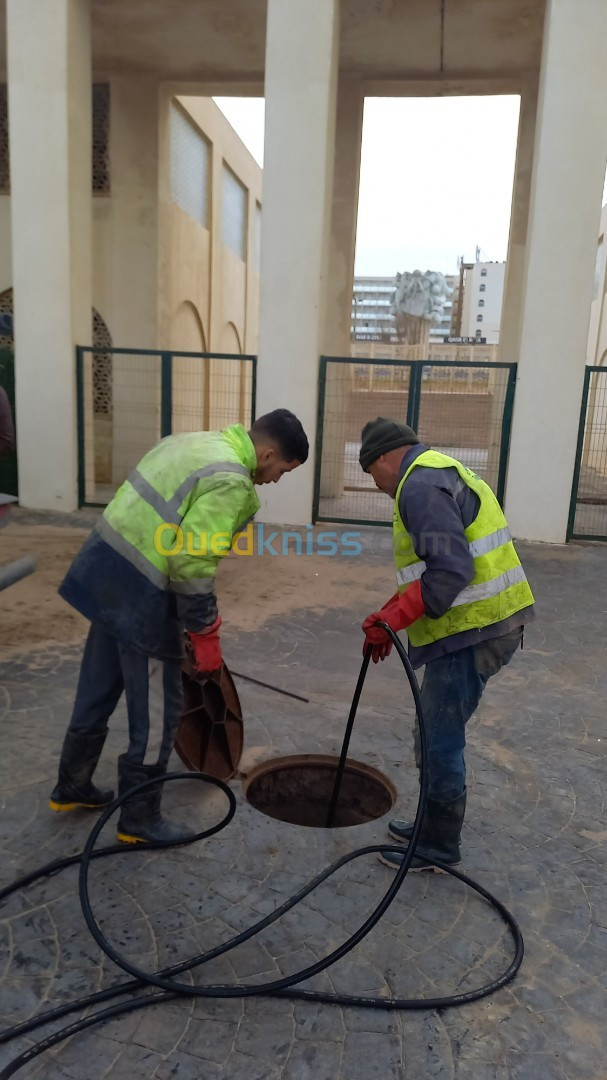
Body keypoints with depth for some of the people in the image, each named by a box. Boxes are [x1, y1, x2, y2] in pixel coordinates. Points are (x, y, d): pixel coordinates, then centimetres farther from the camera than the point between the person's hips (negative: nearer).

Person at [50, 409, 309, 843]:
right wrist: (206, 633, -13)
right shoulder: (230, 481, -18)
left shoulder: (198, 442, 12)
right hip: (139, 590, -10)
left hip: (104, 567, 10)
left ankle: (72, 787, 41)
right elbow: (192, 563, -24)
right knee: (157, 710, 6)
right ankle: (140, 819, 22)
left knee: (97, 691, 23)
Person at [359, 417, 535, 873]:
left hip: (470, 633, -10)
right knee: (438, 734, 20)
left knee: (440, 741, 4)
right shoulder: (442, 473, 19)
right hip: (486, 625, 10)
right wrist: (391, 613, 18)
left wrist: (391, 618, -20)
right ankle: (434, 825, 36)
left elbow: (450, 570, -26)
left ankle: (439, 848, 21)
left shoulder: (421, 484, -15)